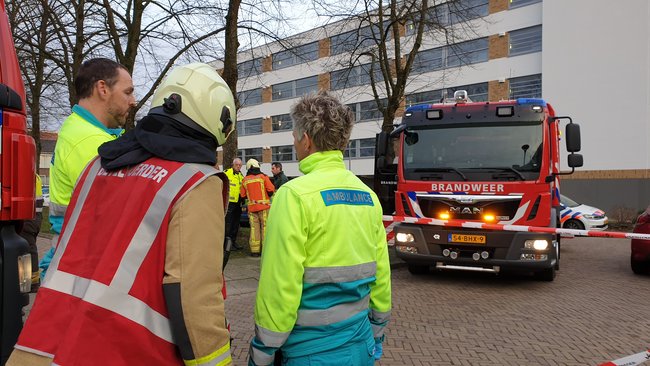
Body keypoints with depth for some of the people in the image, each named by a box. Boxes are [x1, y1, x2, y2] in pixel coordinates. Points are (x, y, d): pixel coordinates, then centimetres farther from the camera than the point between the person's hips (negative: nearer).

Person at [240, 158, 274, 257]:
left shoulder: (245, 180, 7)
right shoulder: (263, 177, -2)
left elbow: (243, 195, 9)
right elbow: (271, 190, -8)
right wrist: (268, 196, 12)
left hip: (251, 207, 3)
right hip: (263, 205, -3)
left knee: (254, 228, 5)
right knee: (265, 227, 1)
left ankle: (255, 250, 4)